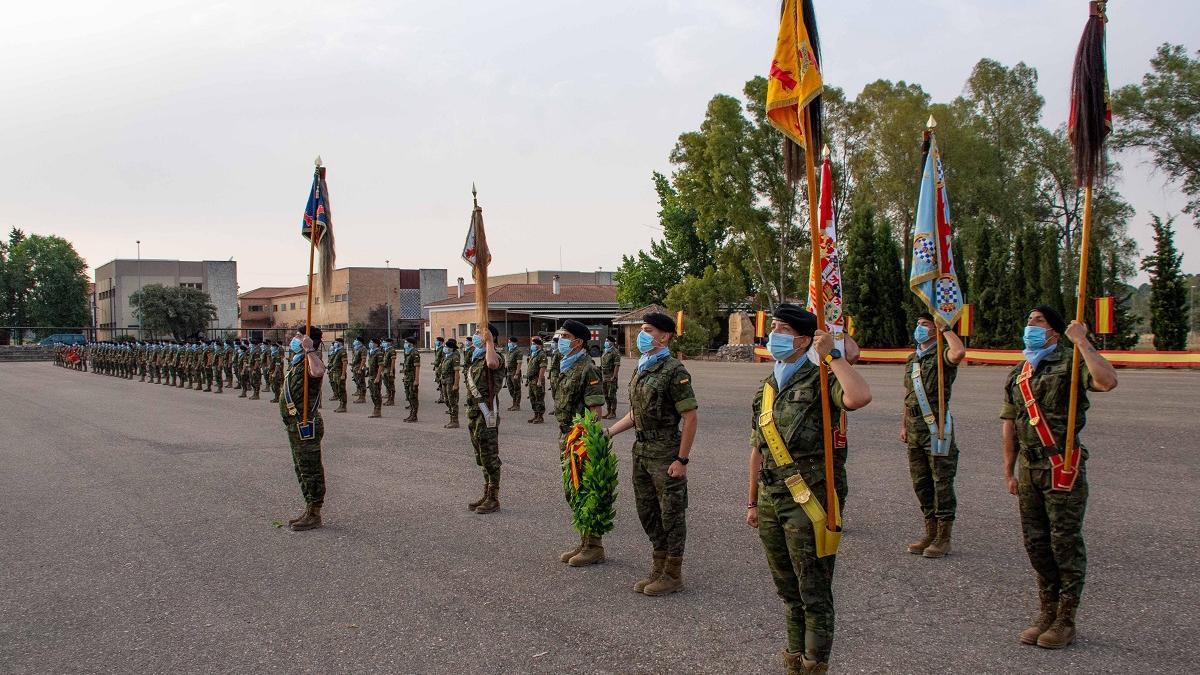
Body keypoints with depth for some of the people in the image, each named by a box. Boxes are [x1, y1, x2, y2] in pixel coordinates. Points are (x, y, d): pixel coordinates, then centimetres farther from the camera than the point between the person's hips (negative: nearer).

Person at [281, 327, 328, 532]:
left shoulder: (308, 362, -18)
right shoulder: (296, 361, 12)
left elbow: (318, 371, -44)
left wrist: (309, 349, -37)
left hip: (306, 426, -11)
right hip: (295, 425, 11)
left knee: (310, 469, -3)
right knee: (301, 468, 18)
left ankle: (314, 514, 3)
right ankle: (310, 509, 28)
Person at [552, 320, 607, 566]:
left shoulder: (587, 369, -16)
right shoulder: (566, 366, 13)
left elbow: (595, 410, -19)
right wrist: (563, 439, 18)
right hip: (565, 436, 10)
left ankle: (594, 547, 7)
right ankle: (585, 543, 25)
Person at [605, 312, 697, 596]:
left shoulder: (674, 371, -14)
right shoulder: (640, 369, 12)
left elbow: (690, 417, -16)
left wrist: (682, 459, -18)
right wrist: (608, 433, 11)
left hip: (665, 454, -9)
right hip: (641, 451, 9)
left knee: (671, 514, 2)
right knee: (647, 511, 15)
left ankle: (673, 574, 14)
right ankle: (658, 569, 28)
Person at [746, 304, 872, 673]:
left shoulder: (820, 381, -9)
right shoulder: (766, 387, 12)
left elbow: (860, 397, -33)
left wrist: (832, 355, -22)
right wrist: (753, 501, 18)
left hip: (807, 502, -7)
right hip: (771, 502, 7)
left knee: (814, 594, 4)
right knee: (788, 590, 19)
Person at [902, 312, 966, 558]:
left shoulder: (942, 355, -7)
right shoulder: (912, 359, 17)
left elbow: (959, 352, -33)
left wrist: (946, 329, -17)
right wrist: (904, 425, 17)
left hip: (937, 426, -8)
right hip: (915, 427, 8)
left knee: (942, 481, -1)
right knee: (921, 482, 12)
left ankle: (943, 538, 7)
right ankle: (930, 533, 23)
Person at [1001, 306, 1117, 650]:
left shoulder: (1070, 363, -7)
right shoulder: (1018, 373, 14)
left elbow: (1108, 381, -28)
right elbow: (1009, 424, 15)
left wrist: (1082, 341, -23)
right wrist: (1009, 471, 13)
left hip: (1063, 467, -7)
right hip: (1029, 467, 7)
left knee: (1065, 542, 1)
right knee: (1035, 542, 12)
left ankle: (1065, 621, 11)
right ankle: (1048, 612, 26)